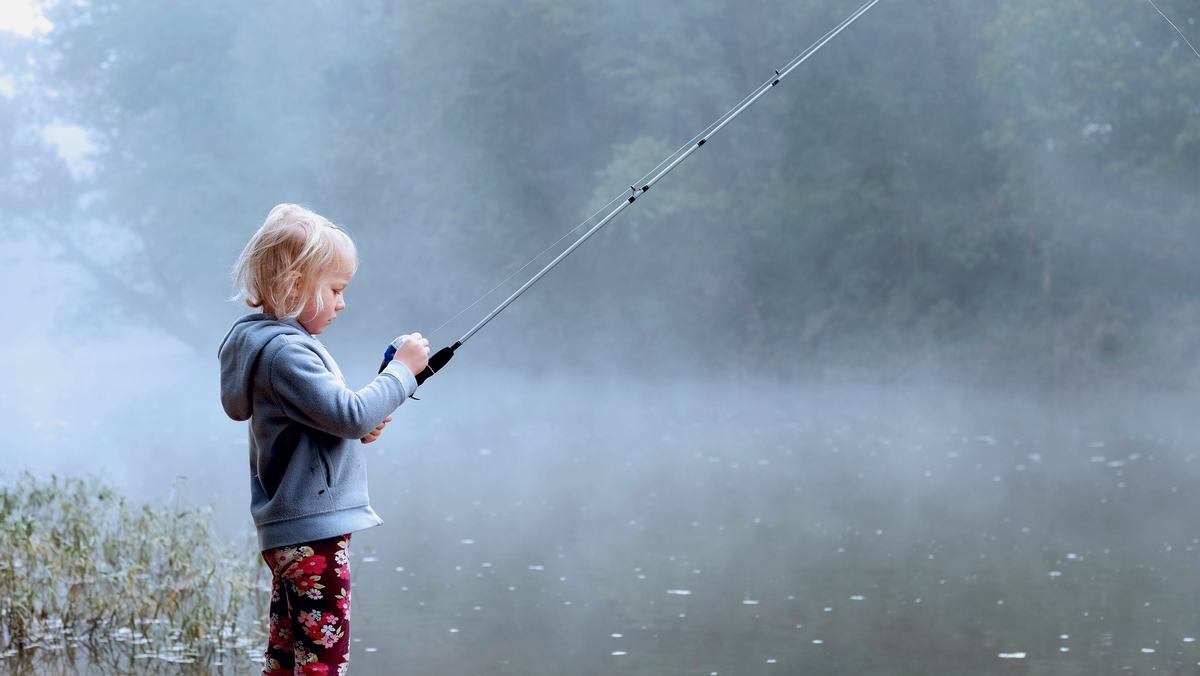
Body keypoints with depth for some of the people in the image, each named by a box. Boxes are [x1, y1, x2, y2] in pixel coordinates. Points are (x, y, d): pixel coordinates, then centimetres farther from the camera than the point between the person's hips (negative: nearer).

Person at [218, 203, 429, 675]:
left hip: (288, 533, 11)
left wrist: (360, 427, 5)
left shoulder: (276, 340, 14)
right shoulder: (285, 352, -19)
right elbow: (351, 415, -25)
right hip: (313, 532, -11)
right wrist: (402, 370, -14)